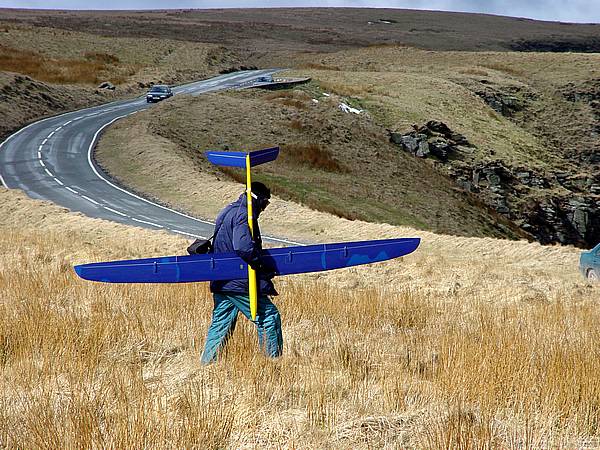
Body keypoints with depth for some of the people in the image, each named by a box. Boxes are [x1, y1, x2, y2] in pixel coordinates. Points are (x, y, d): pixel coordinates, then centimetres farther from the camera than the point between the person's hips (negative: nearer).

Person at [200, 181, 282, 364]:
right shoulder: (243, 215, -13)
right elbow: (244, 247, -27)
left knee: (220, 324, 13)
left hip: (220, 284, 10)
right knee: (269, 317, -1)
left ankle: (207, 363, 13)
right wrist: (262, 265, -14)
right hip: (239, 284, -10)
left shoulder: (227, 212, 18)